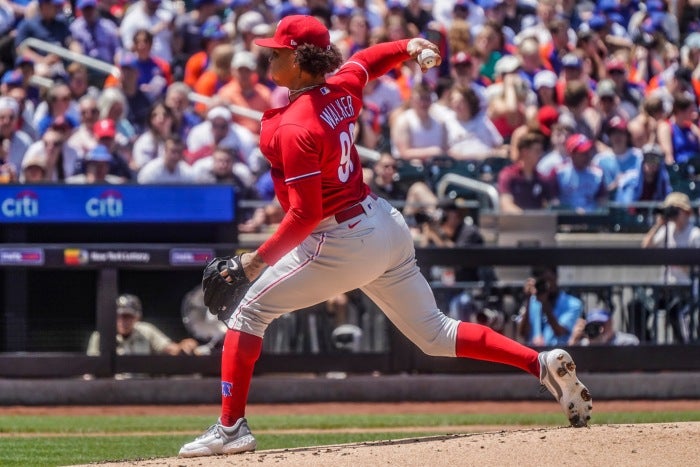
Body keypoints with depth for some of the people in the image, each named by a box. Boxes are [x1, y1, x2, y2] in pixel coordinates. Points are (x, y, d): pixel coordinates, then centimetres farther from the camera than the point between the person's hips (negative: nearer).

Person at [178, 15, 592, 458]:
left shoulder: (292, 130, -22)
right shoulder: (341, 89, 2)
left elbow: (305, 214, -24)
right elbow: (368, 60, 26)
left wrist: (261, 258, -20)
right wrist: (408, 46, 17)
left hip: (342, 243, -9)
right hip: (385, 225, 9)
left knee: (249, 313, 3)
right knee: (435, 334, 14)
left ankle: (232, 427, 0)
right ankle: (543, 364, 3)